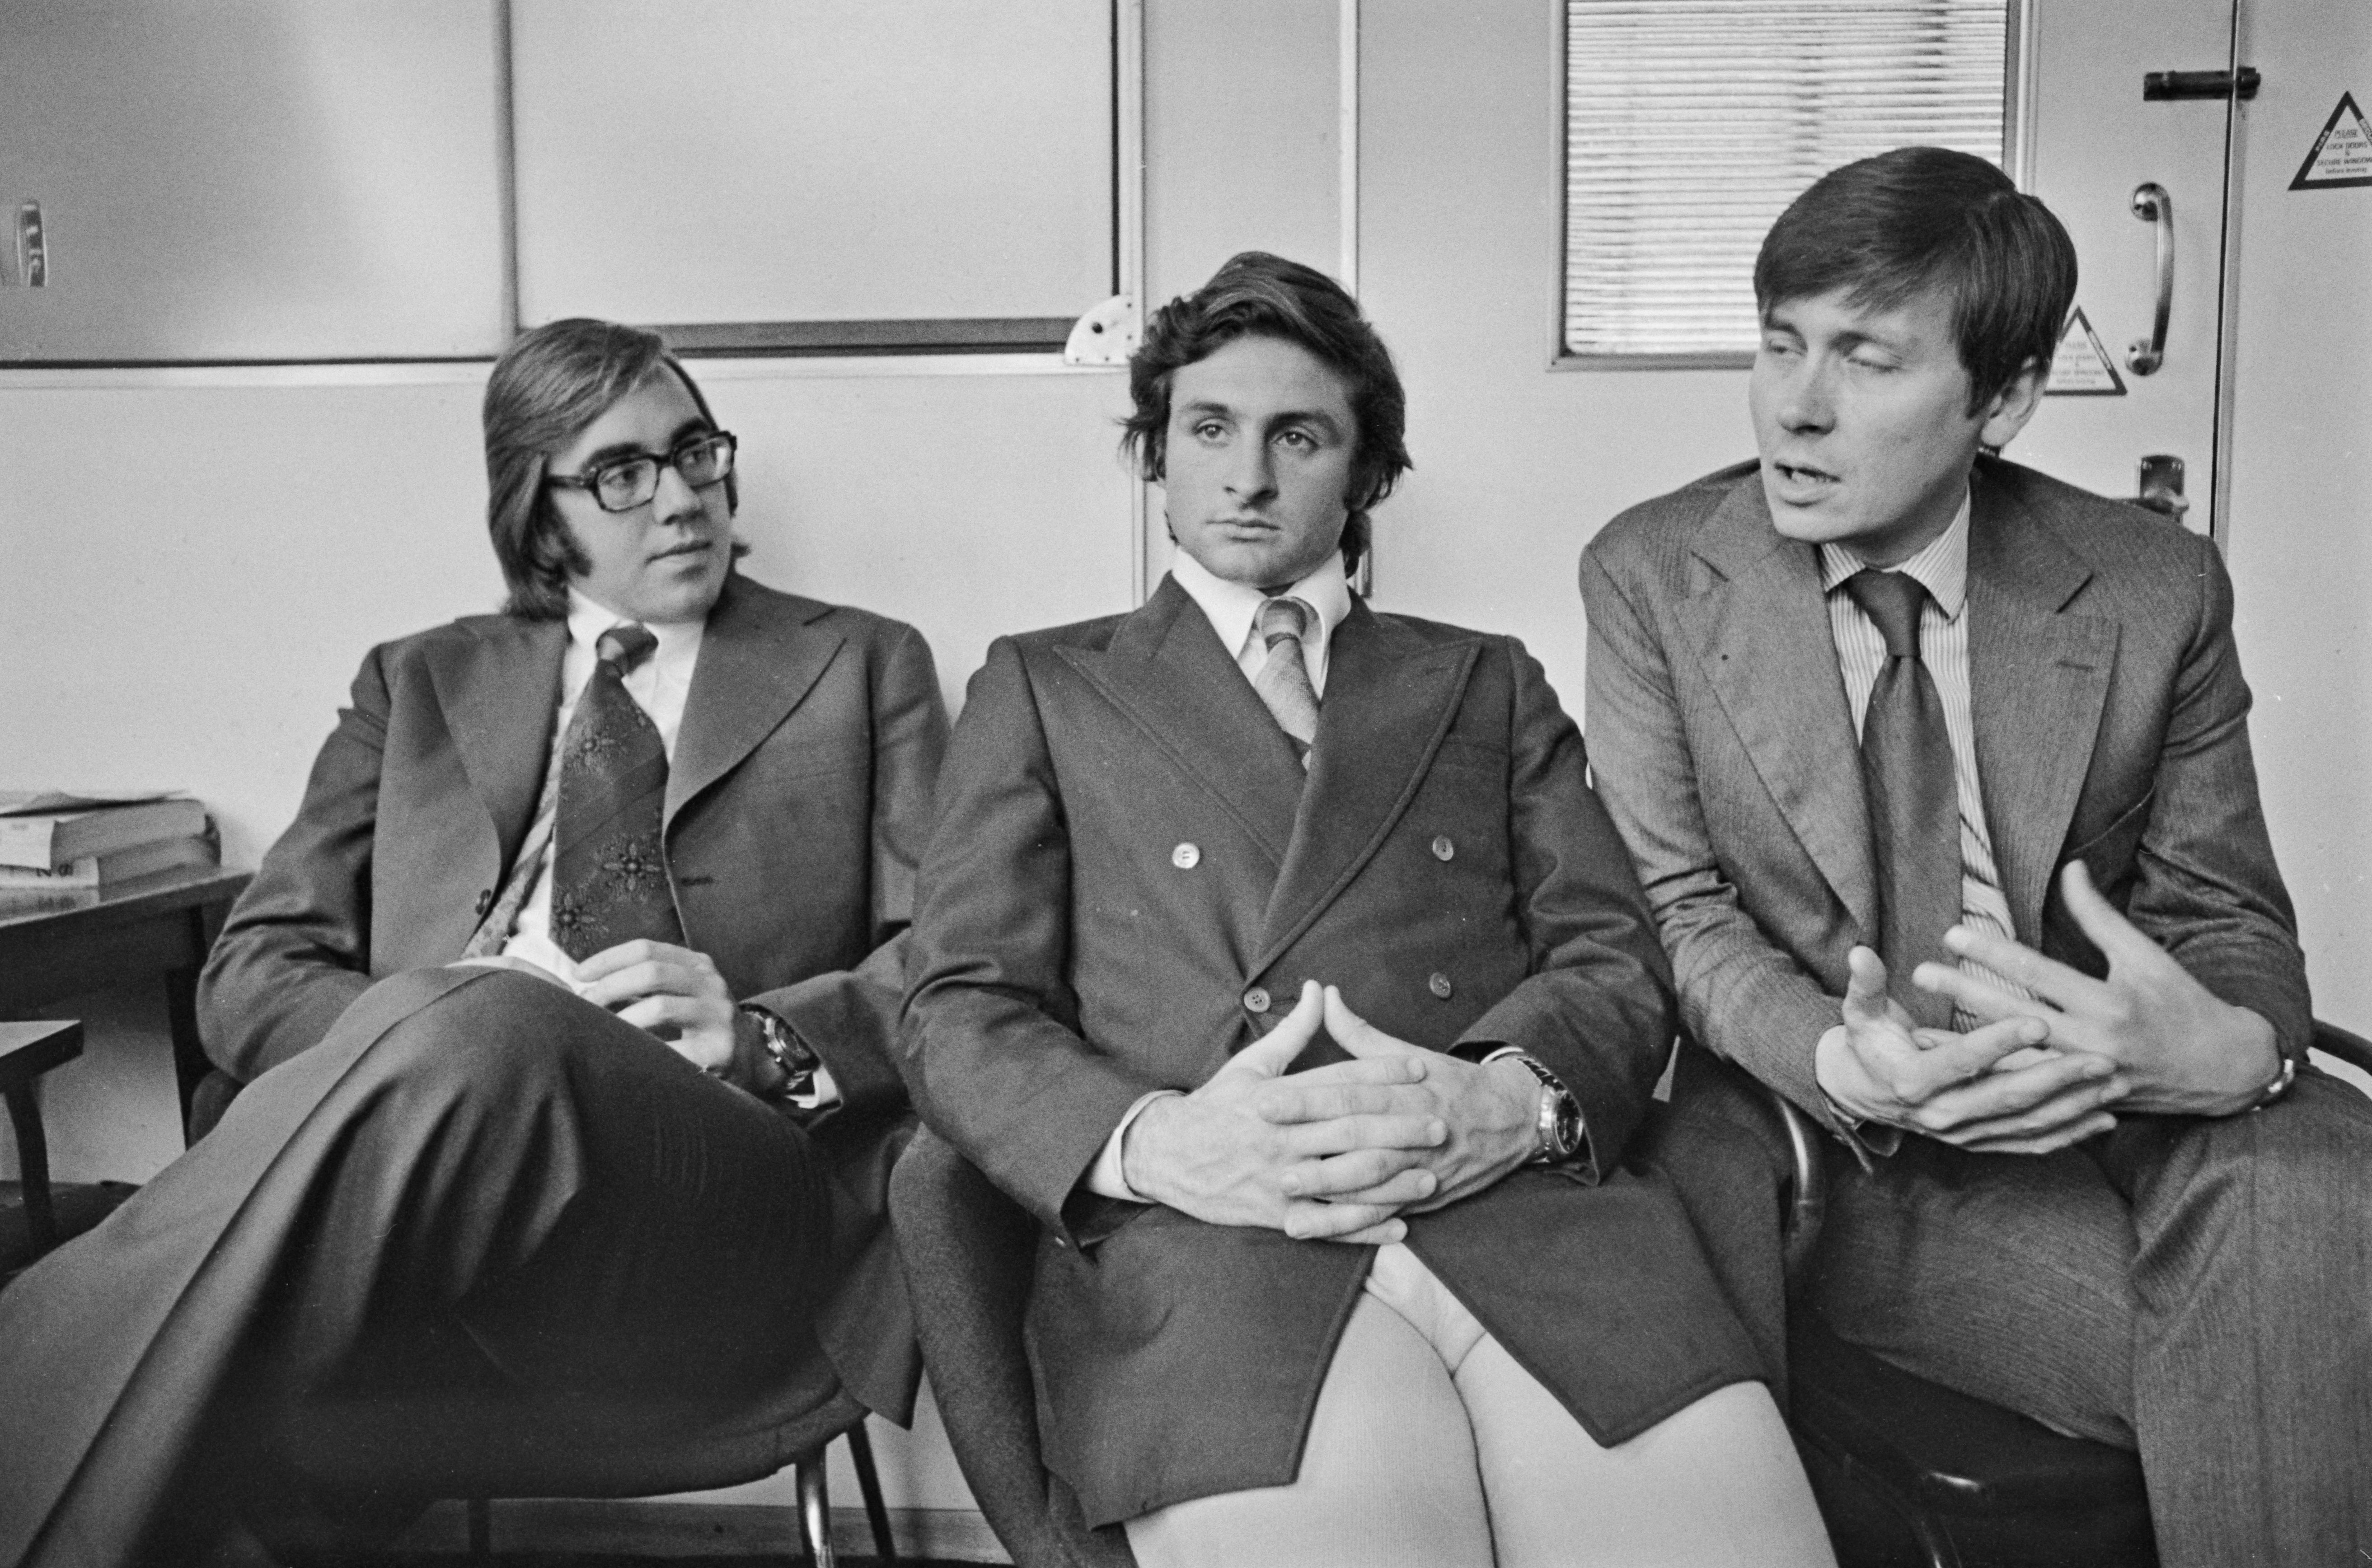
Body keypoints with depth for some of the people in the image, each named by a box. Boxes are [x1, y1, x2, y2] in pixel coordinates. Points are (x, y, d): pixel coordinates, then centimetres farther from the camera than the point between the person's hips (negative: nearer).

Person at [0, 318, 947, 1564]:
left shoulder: (864, 667, 19)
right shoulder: (419, 684, 24)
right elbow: (253, 970, 14)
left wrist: (766, 1036, -12)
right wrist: (399, 1041, -9)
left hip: (736, 1209, -1)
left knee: (482, 1033, -36)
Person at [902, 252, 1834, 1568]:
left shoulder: (1488, 684, 24)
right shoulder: (1042, 687, 18)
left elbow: (1615, 959, 13)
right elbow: (960, 1009, 8)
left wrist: (1512, 1099, -10)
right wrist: (1148, 1141, -12)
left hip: (1534, 1208, 3)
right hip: (1202, 1240, -2)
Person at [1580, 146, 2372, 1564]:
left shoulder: (2156, 590, 0)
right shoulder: (1652, 578, -3)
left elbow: (2228, 919, 4)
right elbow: (1681, 910, -4)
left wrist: (2232, 1046, -22)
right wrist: (1845, 1066, -25)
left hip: (2126, 1106, 3)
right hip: (1848, 1130, -2)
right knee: (2255, 1362, -26)